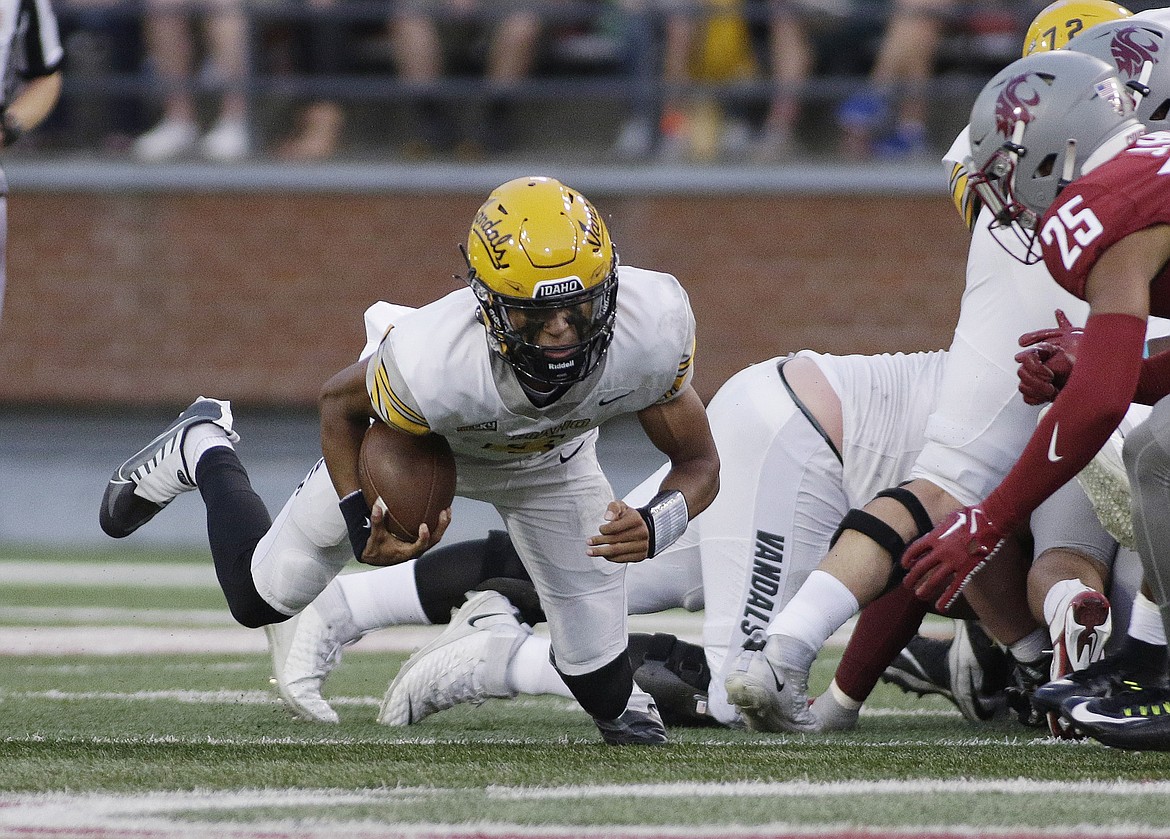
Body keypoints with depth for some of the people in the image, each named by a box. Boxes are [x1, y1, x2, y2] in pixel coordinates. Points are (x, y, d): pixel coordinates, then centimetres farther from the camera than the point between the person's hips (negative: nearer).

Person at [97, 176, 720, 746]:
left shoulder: (651, 331, -41)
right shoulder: (436, 364, -46)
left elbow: (699, 463, -24)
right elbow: (341, 400, -21)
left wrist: (654, 527, -45)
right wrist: (362, 523, -32)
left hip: (547, 461, 2)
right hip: (413, 439, -2)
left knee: (600, 684, -3)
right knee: (262, 596, 11)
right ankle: (204, 451, 40)